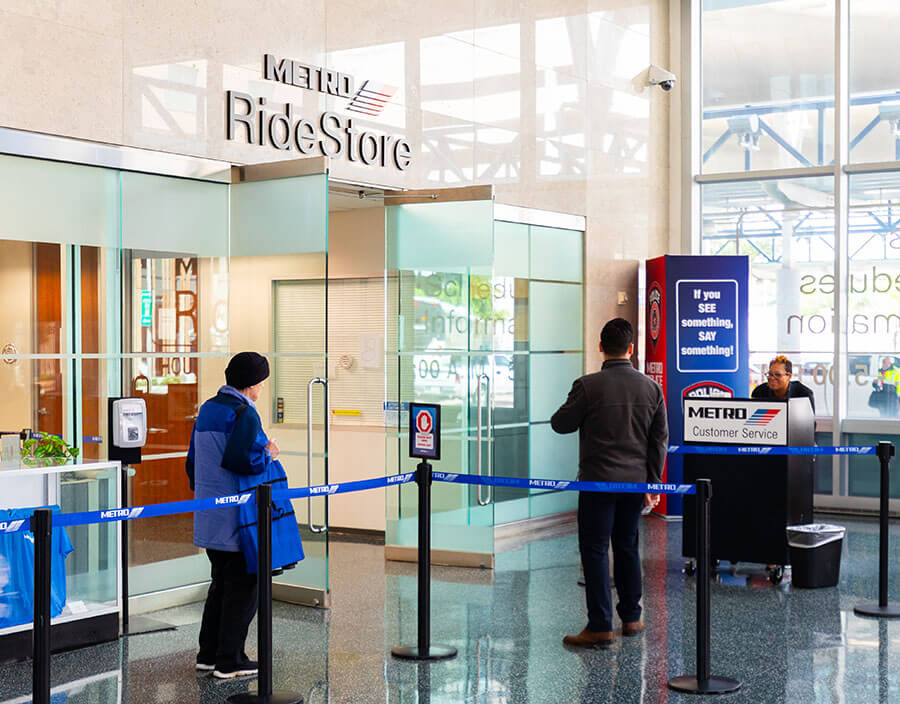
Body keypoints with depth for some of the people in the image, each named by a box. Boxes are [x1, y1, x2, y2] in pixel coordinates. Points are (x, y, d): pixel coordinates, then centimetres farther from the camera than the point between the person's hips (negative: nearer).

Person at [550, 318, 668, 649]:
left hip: (598, 481, -5)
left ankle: (600, 627, -2)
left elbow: (560, 424, -1)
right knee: (627, 546, 17)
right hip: (635, 481, 5)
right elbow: (660, 439, 7)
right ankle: (631, 618, 24)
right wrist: (653, 483, 13)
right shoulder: (651, 388, 2)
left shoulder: (588, 386, -12)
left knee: (595, 550, 0)